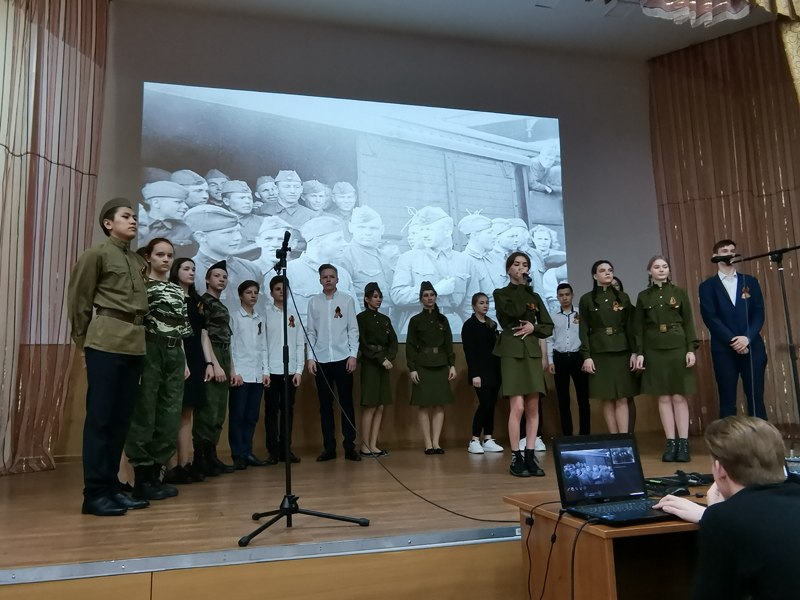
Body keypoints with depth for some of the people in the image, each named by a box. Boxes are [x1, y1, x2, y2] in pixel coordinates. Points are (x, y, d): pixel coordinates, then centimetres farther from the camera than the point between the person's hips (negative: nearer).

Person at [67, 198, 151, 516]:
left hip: (135, 344, 6)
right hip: (106, 343, -6)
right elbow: (78, 299, -1)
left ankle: (111, 486, 18)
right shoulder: (97, 254, -2)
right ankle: (94, 493, 4)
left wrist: (135, 331, 11)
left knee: (121, 418, 9)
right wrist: (83, 339, 3)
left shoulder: (139, 262, 16)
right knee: (100, 417, -3)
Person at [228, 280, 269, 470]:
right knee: (238, 416, -1)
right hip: (241, 374, -5)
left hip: (257, 375, 5)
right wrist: (233, 372, -11)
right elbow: (230, 346, -5)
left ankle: (247, 452, 15)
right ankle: (238, 455, 6)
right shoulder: (234, 317, 0)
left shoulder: (260, 319, 15)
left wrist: (265, 371, 8)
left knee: (252, 416, 7)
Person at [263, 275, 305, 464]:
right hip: (272, 370, -3)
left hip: (290, 370, 3)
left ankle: (285, 450, 15)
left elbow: (300, 345, 9)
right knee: (271, 411, 3)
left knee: (288, 410, 7)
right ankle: (273, 451, 9)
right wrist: (264, 370, -9)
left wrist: (299, 370, 1)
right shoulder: (265, 314, 1)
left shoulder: (294, 315, 10)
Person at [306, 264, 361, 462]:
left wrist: (353, 355, -6)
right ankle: (329, 447, 14)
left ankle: (349, 446, 9)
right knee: (325, 404, 6)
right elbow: (310, 332, 5)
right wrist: (310, 357, -1)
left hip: (342, 358, -1)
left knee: (346, 402, 3)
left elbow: (353, 330, 1)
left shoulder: (347, 300, 3)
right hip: (321, 359, 1)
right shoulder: (313, 302, 6)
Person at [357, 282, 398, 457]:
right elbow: (363, 345, -11)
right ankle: (365, 447, 1)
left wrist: (388, 358, -9)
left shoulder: (385, 319, 15)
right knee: (370, 407, -6)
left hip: (384, 366, 6)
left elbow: (393, 342, 9)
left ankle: (373, 445, 10)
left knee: (380, 407, 4)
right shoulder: (361, 318, -3)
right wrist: (381, 360, -15)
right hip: (369, 366, -6)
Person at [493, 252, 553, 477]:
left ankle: (530, 456, 11)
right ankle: (516, 458, 0)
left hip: (532, 353, 5)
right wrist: (520, 286, -6)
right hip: (512, 353, -4)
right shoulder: (501, 293, 4)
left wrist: (533, 327, -6)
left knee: (533, 408, 3)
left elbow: (549, 326, 14)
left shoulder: (534, 296, 16)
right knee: (518, 407, -10)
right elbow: (516, 311, -16)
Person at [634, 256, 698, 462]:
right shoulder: (643, 297, 7)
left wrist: (691, 349, -7)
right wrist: (639, 353, -2)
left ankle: (684, 444, 5)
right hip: (654, 350, 1)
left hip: (678, 348, -1)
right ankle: (671, 444, 9)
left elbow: (688, 322, 2)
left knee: (679, 397, 0)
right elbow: (639, 328, 5)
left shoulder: (680, 293, 4)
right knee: (664, 397, 3)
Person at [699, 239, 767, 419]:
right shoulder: (707, 286, 5)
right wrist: (733, 341, -14)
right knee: (727, 400, 2)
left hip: (752, 347, 2)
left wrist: (747, 338, -11)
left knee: (756, 398, 5)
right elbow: (710, 317, -5)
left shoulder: (750, 281, 13)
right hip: (724, 349, -2)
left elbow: (759, 313, 4)